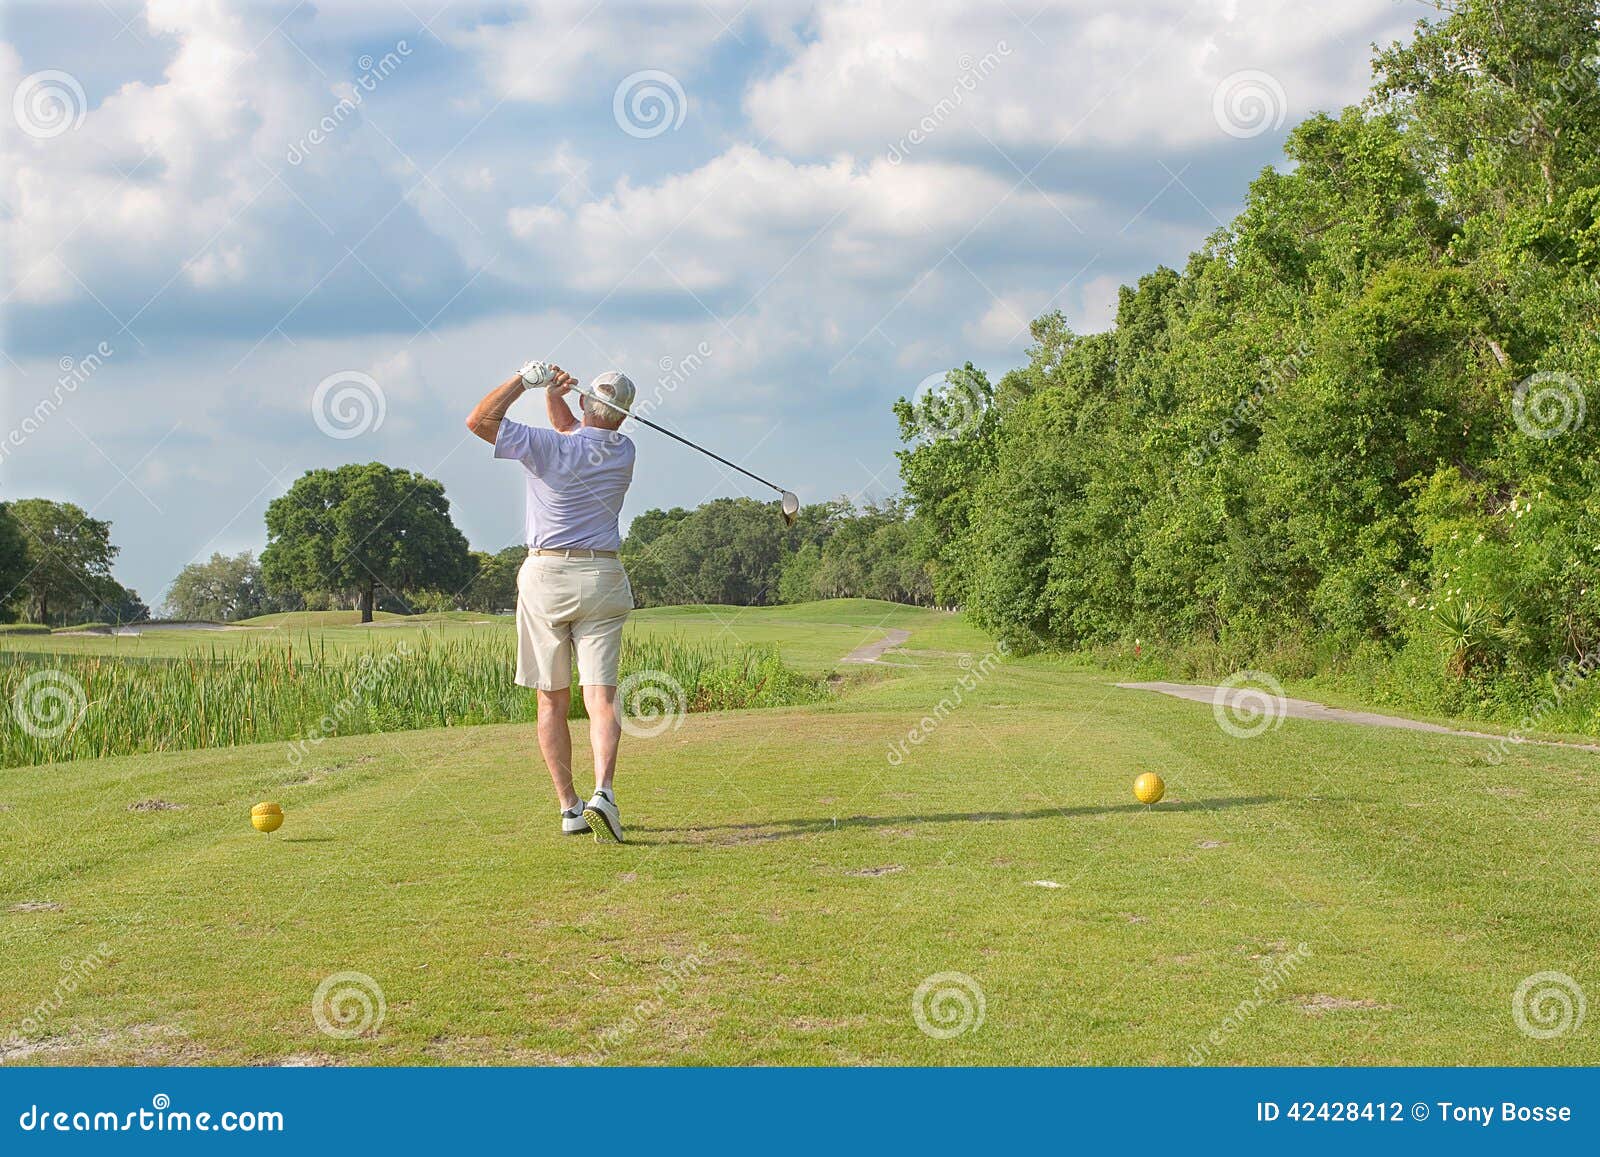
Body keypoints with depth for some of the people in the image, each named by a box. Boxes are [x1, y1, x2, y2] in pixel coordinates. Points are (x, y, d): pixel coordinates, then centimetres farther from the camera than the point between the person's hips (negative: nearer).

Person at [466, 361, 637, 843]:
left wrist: (524, 379, -5)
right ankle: (603, 790, -27)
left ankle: (569, 808, 6)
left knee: (552, 700, 7)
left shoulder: (549, 447, -11)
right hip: (603, 578, 2)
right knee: (600, 696, -5)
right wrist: (555, 397, 5)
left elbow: (479, 420, -10)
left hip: (545, 576, -2)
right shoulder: (623, 451, 4)